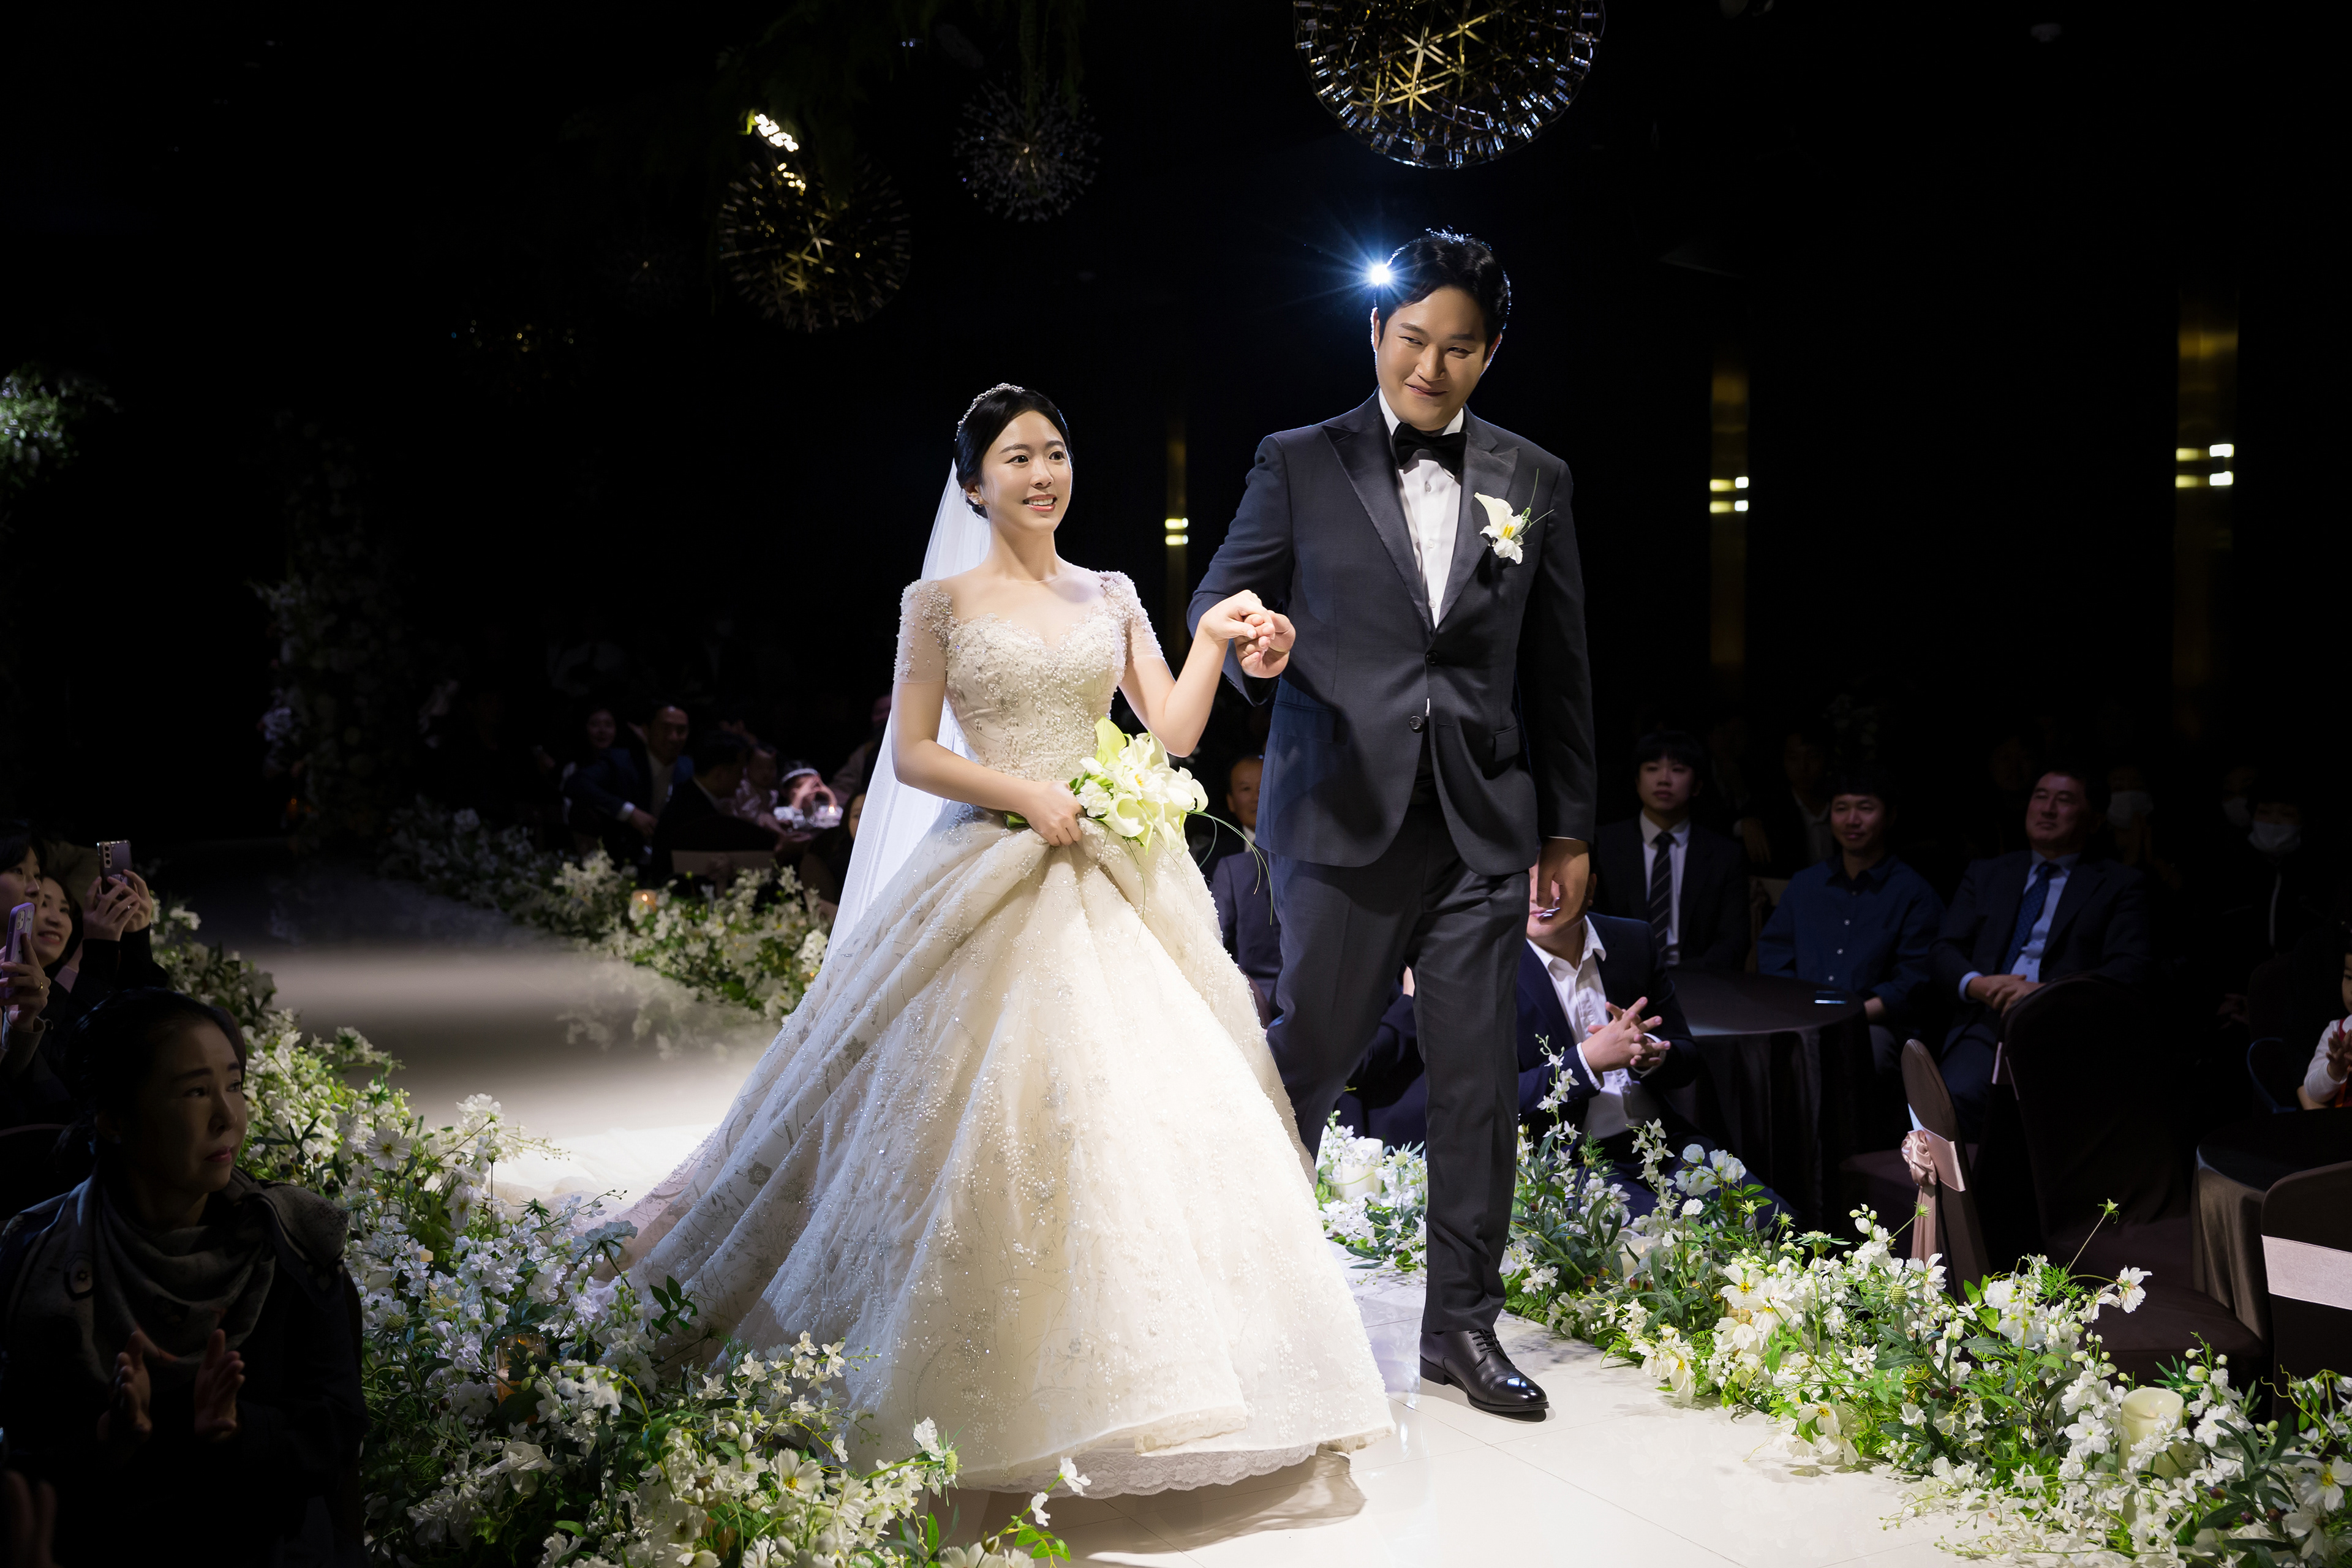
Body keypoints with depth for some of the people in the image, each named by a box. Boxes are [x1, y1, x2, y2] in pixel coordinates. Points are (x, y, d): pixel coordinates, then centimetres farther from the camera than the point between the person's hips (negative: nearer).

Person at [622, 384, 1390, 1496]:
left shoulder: (1111, 598, 12)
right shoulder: (943, 601, 2)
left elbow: (1173, 733, 5)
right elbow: (911, 754, -2)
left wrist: (1215, 640, -10)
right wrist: (1024, 791, -14)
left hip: (1115, 879, 4)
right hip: (993, 880, -3)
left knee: (1155, 1097, -2)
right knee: (986, 1120, -6)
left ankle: (1135, 1372, 14)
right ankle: (987, 1381, 13)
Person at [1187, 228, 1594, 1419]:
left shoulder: (1532, 482, 11)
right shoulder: (1299, 464, 5)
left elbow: (1558, 666, 13)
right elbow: (1221, 597, 5)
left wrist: (1569, 828, 12)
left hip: (1483, 826, 2)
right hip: (1343, 819, -2)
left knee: (1477, 1079, 4)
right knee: (1313, 1046, 5)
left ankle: (1463, 1326, 17)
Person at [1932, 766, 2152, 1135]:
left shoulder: (2120, 885, 15)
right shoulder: (1985, 874, 25)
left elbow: (2131, 969, 0)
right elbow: (1945, 952, 16)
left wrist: (2049, 992, -15)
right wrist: (1976, 985, -8)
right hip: (1987, 1026, 2)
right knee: (1953, 1099, -31)